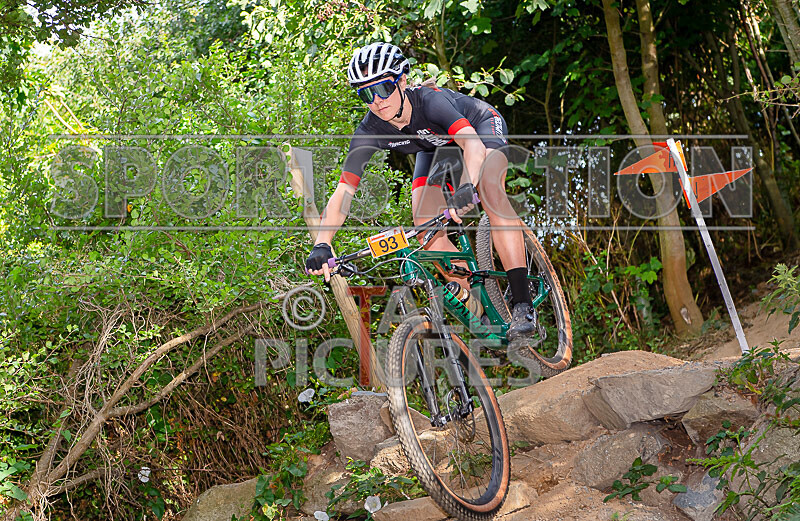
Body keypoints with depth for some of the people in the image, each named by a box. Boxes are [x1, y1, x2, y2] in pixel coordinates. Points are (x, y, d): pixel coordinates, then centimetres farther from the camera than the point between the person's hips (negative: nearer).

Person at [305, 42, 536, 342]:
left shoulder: (430, 101, -39)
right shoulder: (369, 132, -27)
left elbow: (473, 145, -54)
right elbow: (342, 193, -30)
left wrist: (467, 188, -73)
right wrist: (321, 246, -45)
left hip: (481, 127, -5)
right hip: (435, 147, 5)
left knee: (490, 192, -33)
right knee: (425, 225, -17)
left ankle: (522, 304, -33)